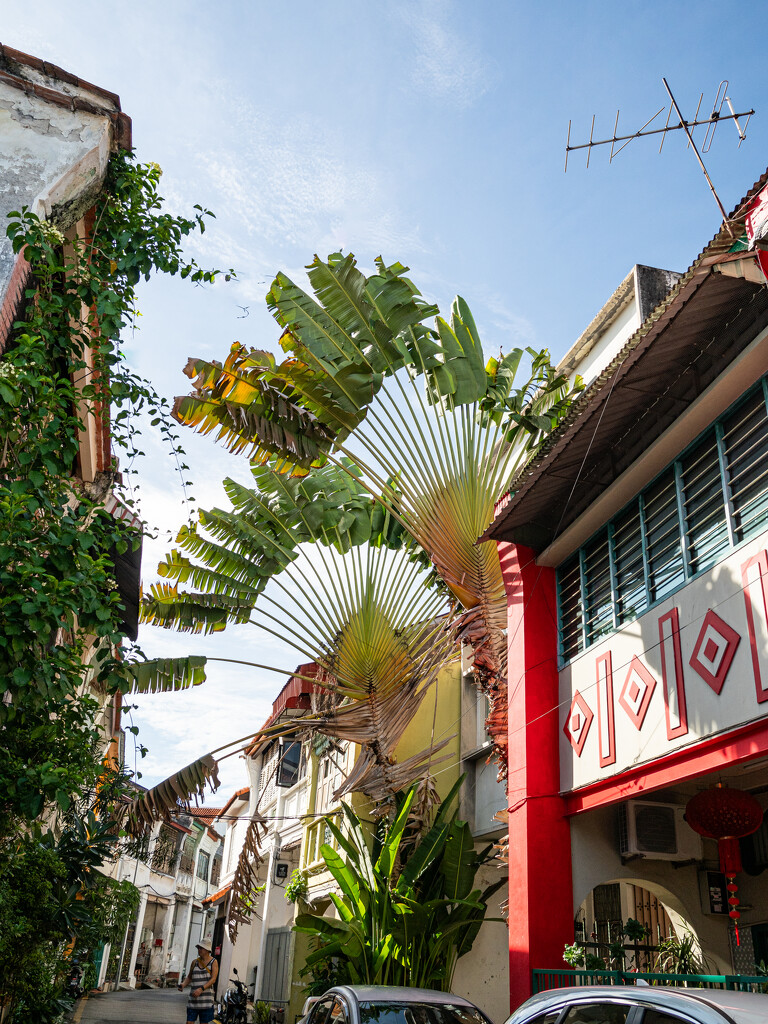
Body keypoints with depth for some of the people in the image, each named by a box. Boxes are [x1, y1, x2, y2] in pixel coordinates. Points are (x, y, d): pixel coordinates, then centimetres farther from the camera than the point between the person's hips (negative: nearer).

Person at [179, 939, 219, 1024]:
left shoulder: (213, 962, 0)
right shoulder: (194, 962, 11)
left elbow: (213, 979, -10)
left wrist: (201, 989, -23)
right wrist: (183, 984, -1)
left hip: (206, 999, -3)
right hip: (194, 998, 3)